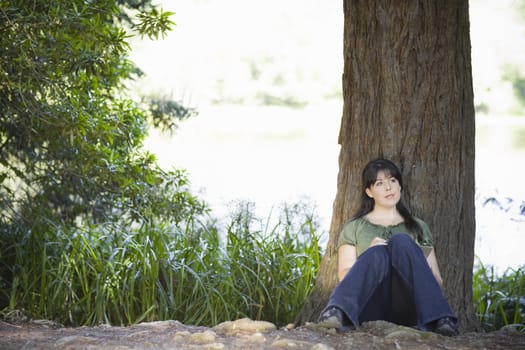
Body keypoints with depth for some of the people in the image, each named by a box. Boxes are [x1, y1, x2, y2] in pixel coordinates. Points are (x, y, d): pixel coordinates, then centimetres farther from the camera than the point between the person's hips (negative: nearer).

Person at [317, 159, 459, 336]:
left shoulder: (418, 227, 25)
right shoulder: (354, 228, 21)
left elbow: (437, 280, 17)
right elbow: (344, 276, 9)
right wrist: (370, 259, -11)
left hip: (407, 308, 1)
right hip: (372, 306, -1)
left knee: (401, 241, -24)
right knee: (378, 253, -30)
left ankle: (438, 319, -42)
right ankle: (337, 312, -57)